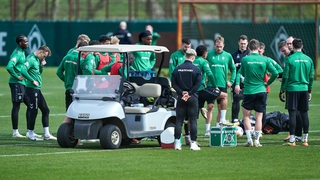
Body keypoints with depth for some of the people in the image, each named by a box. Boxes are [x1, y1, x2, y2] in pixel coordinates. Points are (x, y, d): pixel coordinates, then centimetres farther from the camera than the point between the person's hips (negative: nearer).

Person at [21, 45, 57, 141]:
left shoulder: (37, 59, 15)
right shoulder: (31, 59, -14)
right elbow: (23, 71, -26)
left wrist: (42, 65, 6)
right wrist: (33, 81, -21)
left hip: (37, 89, 10)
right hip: (32, 89, -10)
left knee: (45, 110, 10)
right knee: (33, 111, -4)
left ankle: (46, 134, 13)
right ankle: (30, 134, 6)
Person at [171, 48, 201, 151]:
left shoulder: (177, 69, 4)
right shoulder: (196, 69, -5)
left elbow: (173, 83, -2)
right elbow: (198, 84, -11)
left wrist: (181, 92, -5)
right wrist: (189, 93, -9)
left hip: (181, 98, 2)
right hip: (192, 98, -2)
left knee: (179, 120, 5)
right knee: (193, 120, 1)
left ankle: (177, 143, 2)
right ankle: (193, 143, -2)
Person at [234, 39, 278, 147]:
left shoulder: (245, 59, -4)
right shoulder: (264, 60, -1)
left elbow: (240, 73, 4)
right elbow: (275, 73, -2)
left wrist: (237, 84, 12)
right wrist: (268, 83, 10)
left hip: (248, 91, -1)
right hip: (261, 91, 1)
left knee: (246, 116, 9)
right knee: (259, 117, 6)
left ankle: (249, 140, 0)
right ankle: (257, 140, 4)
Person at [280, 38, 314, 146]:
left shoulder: (290, 59, -8)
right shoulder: (308, 59, 5)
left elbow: (285, 76, -7)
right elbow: (311, 77, 10)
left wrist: (283, 89, 2)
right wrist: (309, 91, 19)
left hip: (292, 89, -4)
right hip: (304, 89, 4)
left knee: (292, 113, -1)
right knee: (304, 113, 8)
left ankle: (292, 139, -4)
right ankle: (305, 139, 9)